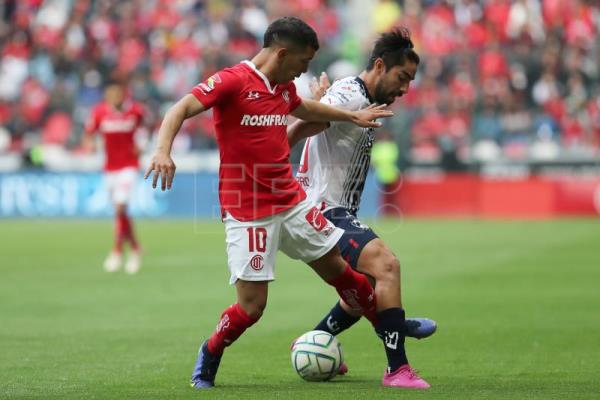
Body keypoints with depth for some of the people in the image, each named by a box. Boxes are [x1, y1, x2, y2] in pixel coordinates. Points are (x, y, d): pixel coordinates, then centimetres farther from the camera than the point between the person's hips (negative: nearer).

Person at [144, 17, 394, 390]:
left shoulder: (284, 88, 10)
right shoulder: (232, 81, -14)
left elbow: (303, 108, 33)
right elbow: (180, 110, -22)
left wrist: (352, 117, 40)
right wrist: (163, 151, -40)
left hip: (292, 202, 7)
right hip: (247, 211, -7)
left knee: (340, 269, 14)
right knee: (252, 306, -9)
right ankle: (208, 357, 16)